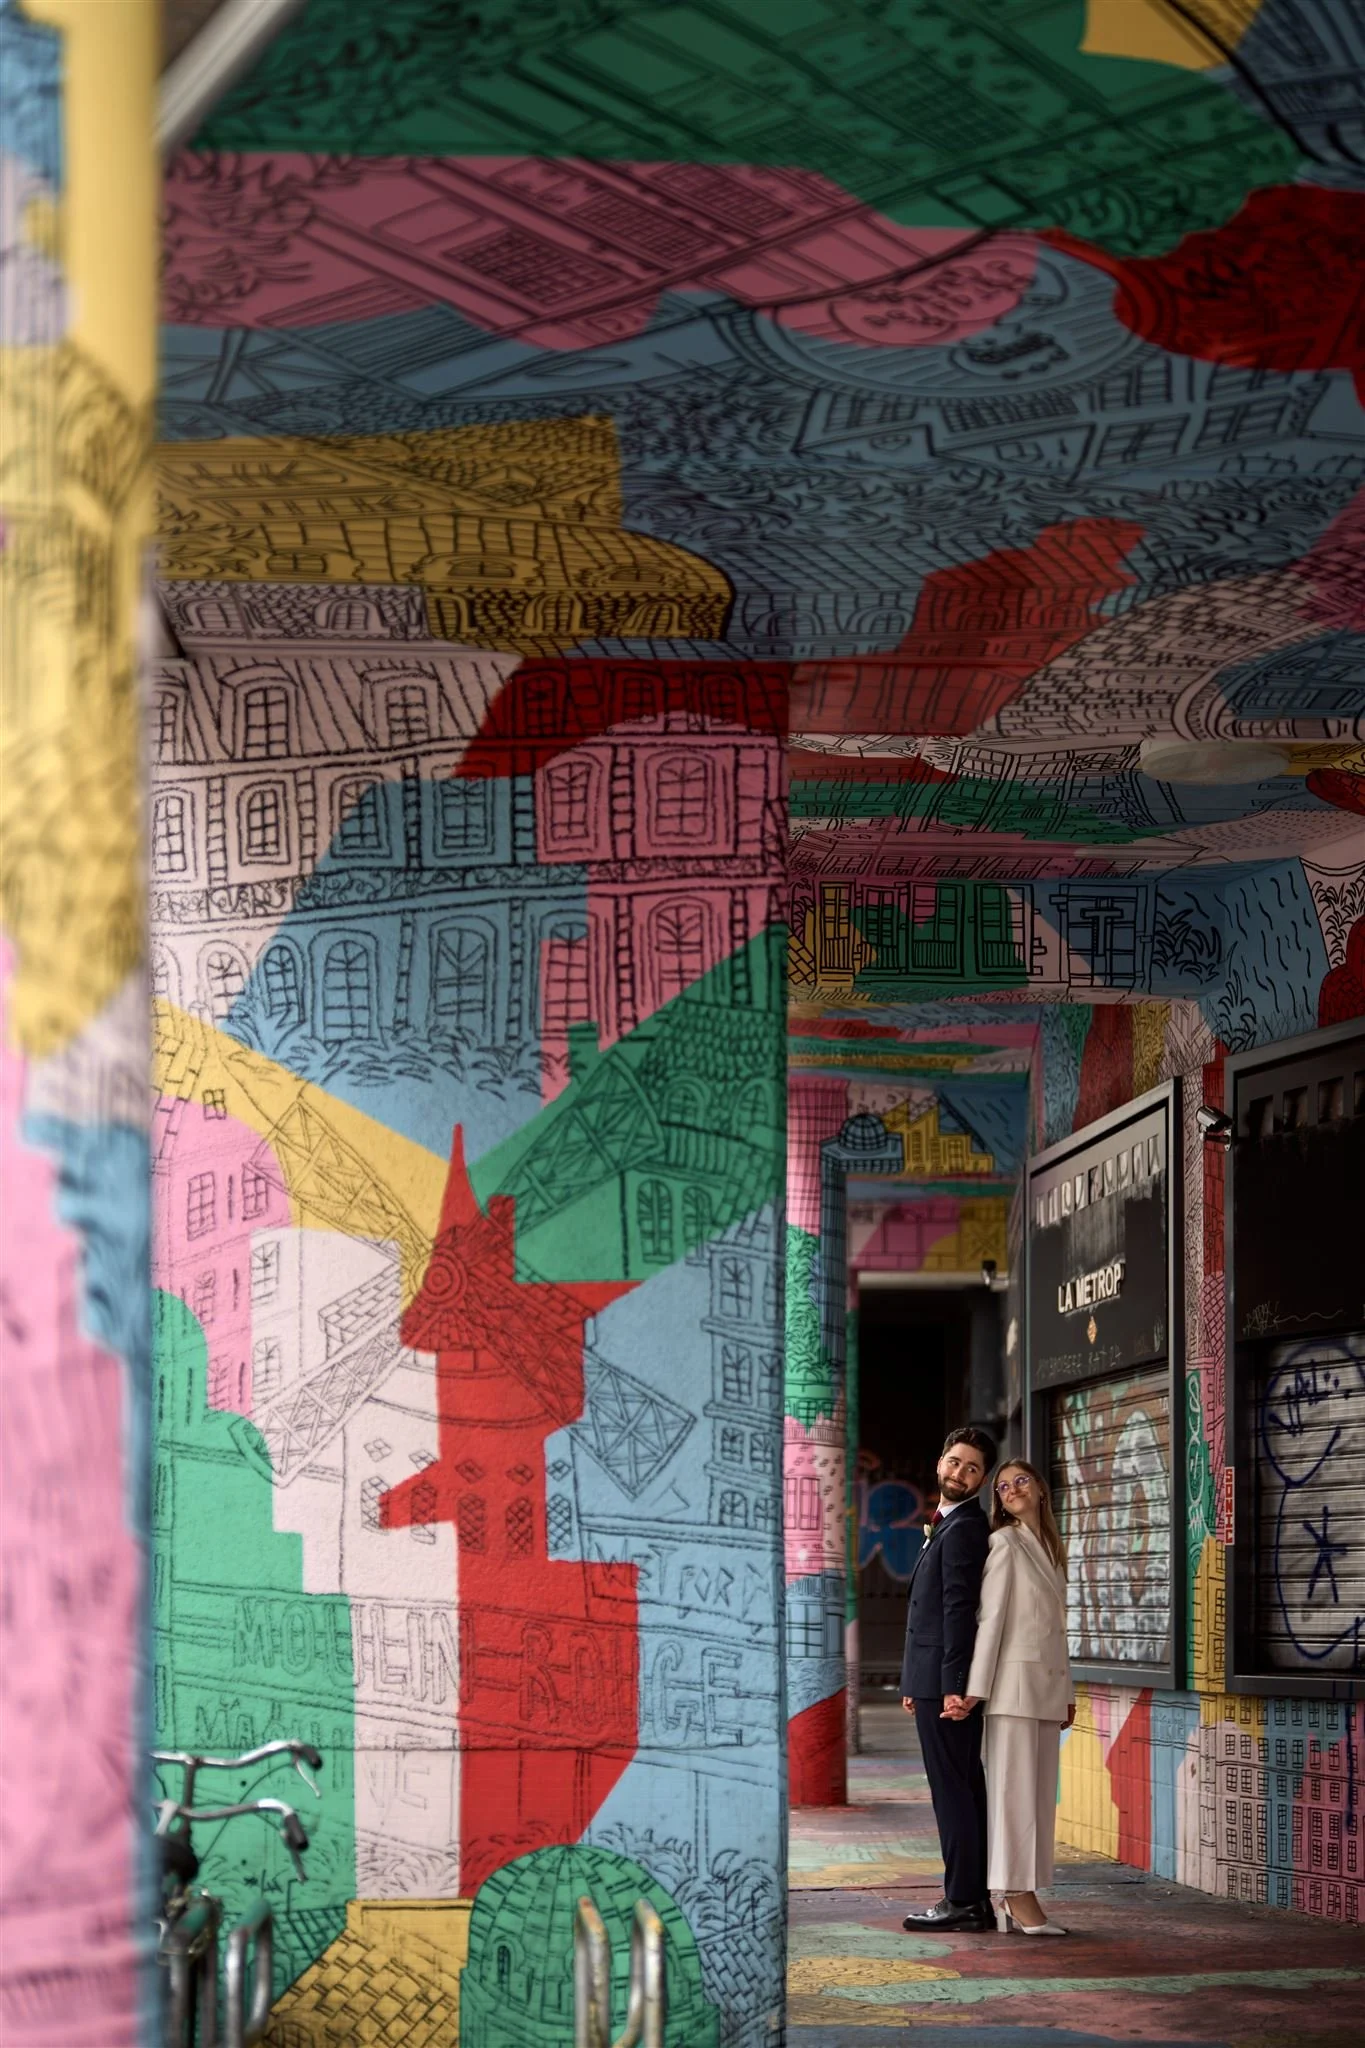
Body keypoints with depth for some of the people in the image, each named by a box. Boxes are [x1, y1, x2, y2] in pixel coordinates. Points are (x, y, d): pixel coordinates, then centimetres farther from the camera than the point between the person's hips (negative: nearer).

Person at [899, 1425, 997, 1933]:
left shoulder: (964, 1529, -12)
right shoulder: (946, 1525, 21)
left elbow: (959, 1611, -19)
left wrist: (953, 1686, -23)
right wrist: (913, 1684, 21)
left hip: (946, 1682, -11)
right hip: (935, 1682, 11)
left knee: (954, 1790, -9)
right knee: (962, 1790, 11)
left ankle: (963, 1903, -8)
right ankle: (973, 1900, 14)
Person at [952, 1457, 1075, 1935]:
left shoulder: (1050, 1549, 18)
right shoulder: (1004, 1543, -6)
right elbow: (989, 1617, -12)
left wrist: (1066, 1692, 18)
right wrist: (975, 1687, -16)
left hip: (1047, 1684, 8)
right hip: (1014, 1680, -8)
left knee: (1040, 1792, 6)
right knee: (1014, 1788, -7)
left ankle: (1017, 1897, 8)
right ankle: (1017, 1898, -8)